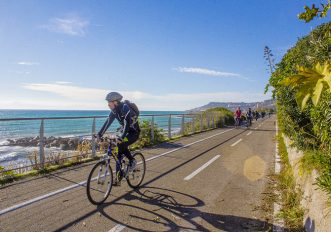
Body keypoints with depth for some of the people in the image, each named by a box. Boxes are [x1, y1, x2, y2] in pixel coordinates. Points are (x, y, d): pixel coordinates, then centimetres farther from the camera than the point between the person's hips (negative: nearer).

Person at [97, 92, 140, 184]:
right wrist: (99, 134, -9)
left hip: (134, 132, -8)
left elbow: (127, 122, -37)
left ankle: (132, 161, -5)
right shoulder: (114, 110, -2)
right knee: (119, 150, 3)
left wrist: (122, 137, -46)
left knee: (121, 145, -25)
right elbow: (108, 122, -2)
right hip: (126, 131, 8)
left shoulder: (125, 108, -26)